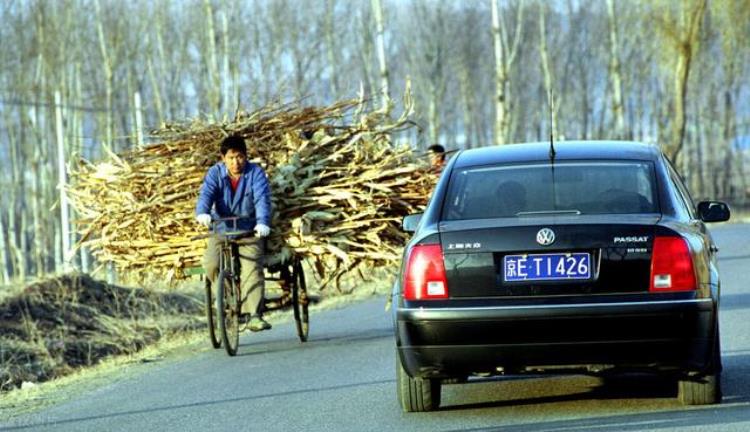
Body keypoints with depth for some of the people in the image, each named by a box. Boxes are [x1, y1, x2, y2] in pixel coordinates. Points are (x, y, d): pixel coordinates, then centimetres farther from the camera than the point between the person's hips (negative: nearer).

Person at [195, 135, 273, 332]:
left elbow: (262, 199, -19)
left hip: (250, 232, -2)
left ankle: (254, 314, -33)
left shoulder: (255, 173, -5)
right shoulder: (215, 173, 0)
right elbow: (206, 194, -17)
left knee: (251, 267, -27)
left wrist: (262, 222, -39)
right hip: (221, 229, 2)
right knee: (211, 263, -24)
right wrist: (202, 213, -40)